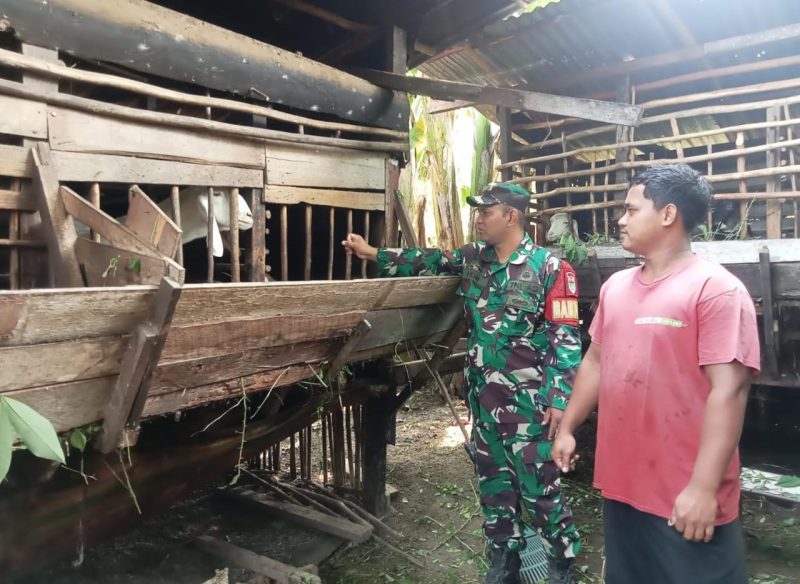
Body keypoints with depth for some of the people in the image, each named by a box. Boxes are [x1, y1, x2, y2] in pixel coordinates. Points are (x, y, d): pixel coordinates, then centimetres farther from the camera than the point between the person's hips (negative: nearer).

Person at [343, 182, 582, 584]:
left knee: (539, 486, 3)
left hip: (529, 400, -6)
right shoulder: (473, 259, 6)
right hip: (483, 395, 6)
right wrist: (374, 254, 8)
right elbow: (429, 262, 14)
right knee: (492, 481, 16)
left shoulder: (548, 267, -12)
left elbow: (566, 337, -13)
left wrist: (560, 398, -17)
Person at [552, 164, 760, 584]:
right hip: (621, 481, 7)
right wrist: (567, 428, 17)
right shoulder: (615, 286, 8)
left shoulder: (715, 288, -15)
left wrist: (704, 487, -22)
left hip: (685, 493, -7)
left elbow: (729, 390, -20)